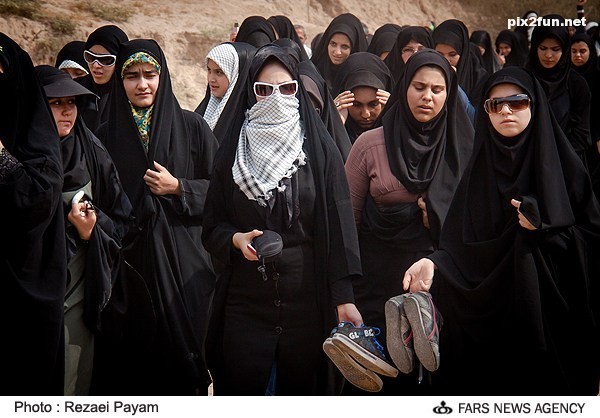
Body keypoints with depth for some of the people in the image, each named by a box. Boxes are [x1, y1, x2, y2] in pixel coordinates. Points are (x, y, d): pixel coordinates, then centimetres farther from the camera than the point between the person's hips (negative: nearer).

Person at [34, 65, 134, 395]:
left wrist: (92, 229, -11)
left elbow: (122, 221, 9)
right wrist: (69, 228, -15)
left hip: (77, 301, 3)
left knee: (74, 388, 5)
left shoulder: (94, 157, 5)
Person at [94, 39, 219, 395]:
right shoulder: (109, 135, 7)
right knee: (134, 353, 2)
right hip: (131, 261, 1)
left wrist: (178, 188, -9)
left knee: (183, 351, 1)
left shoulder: (192, 127, 2)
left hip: (183, 261, -1)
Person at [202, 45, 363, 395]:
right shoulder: (234, 150, 6)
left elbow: (339, 223, -5)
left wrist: (344, 297, -12)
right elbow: (212, 227, 8)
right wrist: (236, 240, -14)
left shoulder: (320, 149, 1)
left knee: (302, 390, 7)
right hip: (246, 298, 1)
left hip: (307, 299, -1)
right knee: (242, 390, 2)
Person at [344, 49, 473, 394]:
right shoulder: (370, 145, 0)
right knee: (377, 382, 5)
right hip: (380, 284, 0)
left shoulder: (463, 148, 2)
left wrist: (437, 217, -10)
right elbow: (348, 219, 2)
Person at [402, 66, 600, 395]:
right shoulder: (478, 171, 8)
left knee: (548, 382, 0)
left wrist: (543, 227, -15)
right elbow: (459, 242, 0)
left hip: (551, 316, -1)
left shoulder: (563, 165, 3)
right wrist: (434, 262, -20)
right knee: (493, 385, -3)